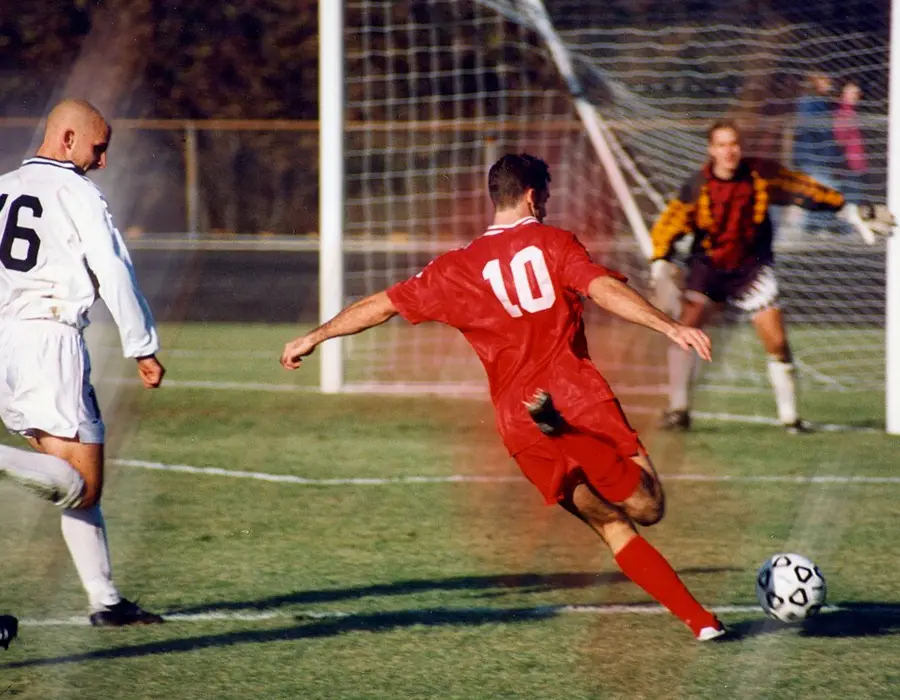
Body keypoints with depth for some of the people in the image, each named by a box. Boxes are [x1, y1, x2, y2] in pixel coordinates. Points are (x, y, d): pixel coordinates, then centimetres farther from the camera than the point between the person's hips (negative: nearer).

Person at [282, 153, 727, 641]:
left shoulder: (456, 268, 13)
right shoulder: (551, 243, 4)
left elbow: (382, 305, 18)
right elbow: (604, 290, -12)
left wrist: (315, 337, 31)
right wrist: (670, 328, -17)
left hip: (515, 420, 4)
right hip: (579, 396, -4)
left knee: (613, 527, 11)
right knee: (646, 508, -5)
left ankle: (698, 619, -4)